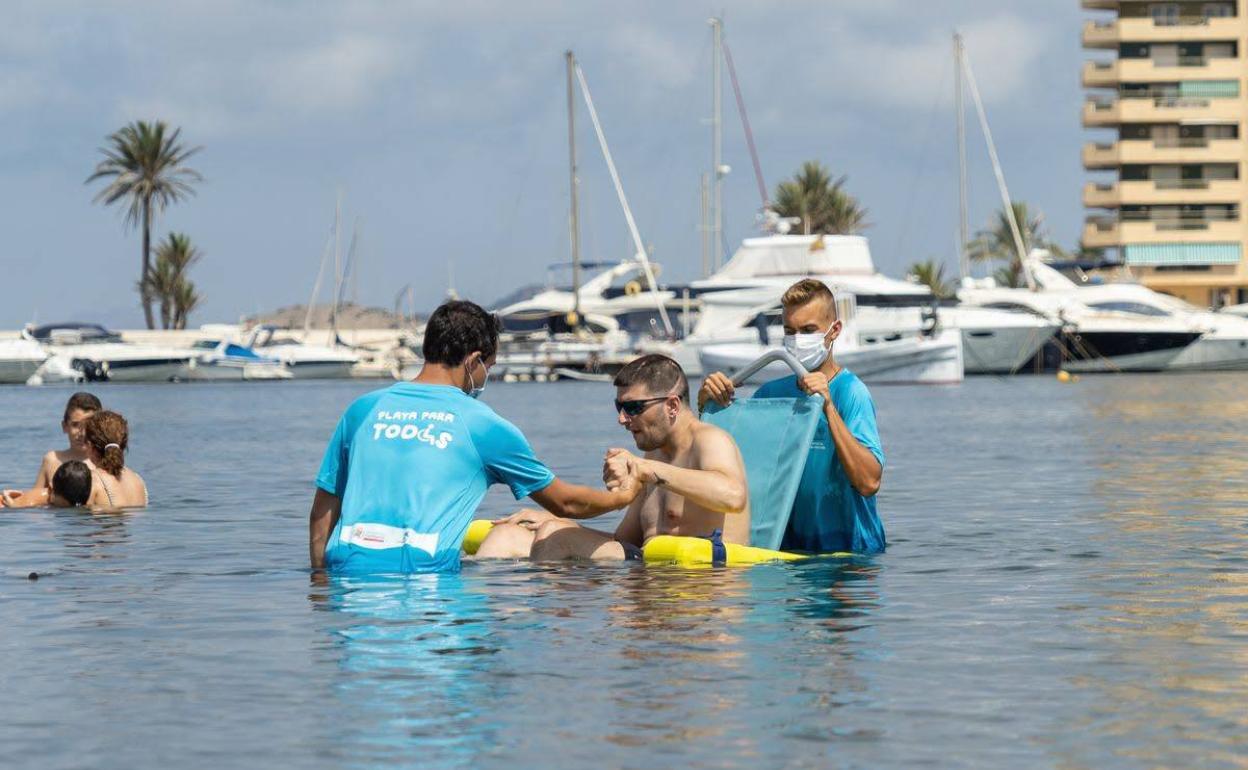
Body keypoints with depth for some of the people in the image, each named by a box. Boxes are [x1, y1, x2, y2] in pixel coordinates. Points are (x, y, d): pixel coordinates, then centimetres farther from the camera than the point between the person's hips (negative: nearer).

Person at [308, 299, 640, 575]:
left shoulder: (364, 409, 18)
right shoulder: (483, 425, 9)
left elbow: (322, 511, 20)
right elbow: (565, 503, 21)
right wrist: (622, 497, 39)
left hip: (346, 565, 4)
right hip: (423, 571, -4)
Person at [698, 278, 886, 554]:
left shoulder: (851, 392, -9)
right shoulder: (773, 392, 10)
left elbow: (869, 483, -21)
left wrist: (828, 406, -26)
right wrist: (706, 404, -3)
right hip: (790, 546, 5)